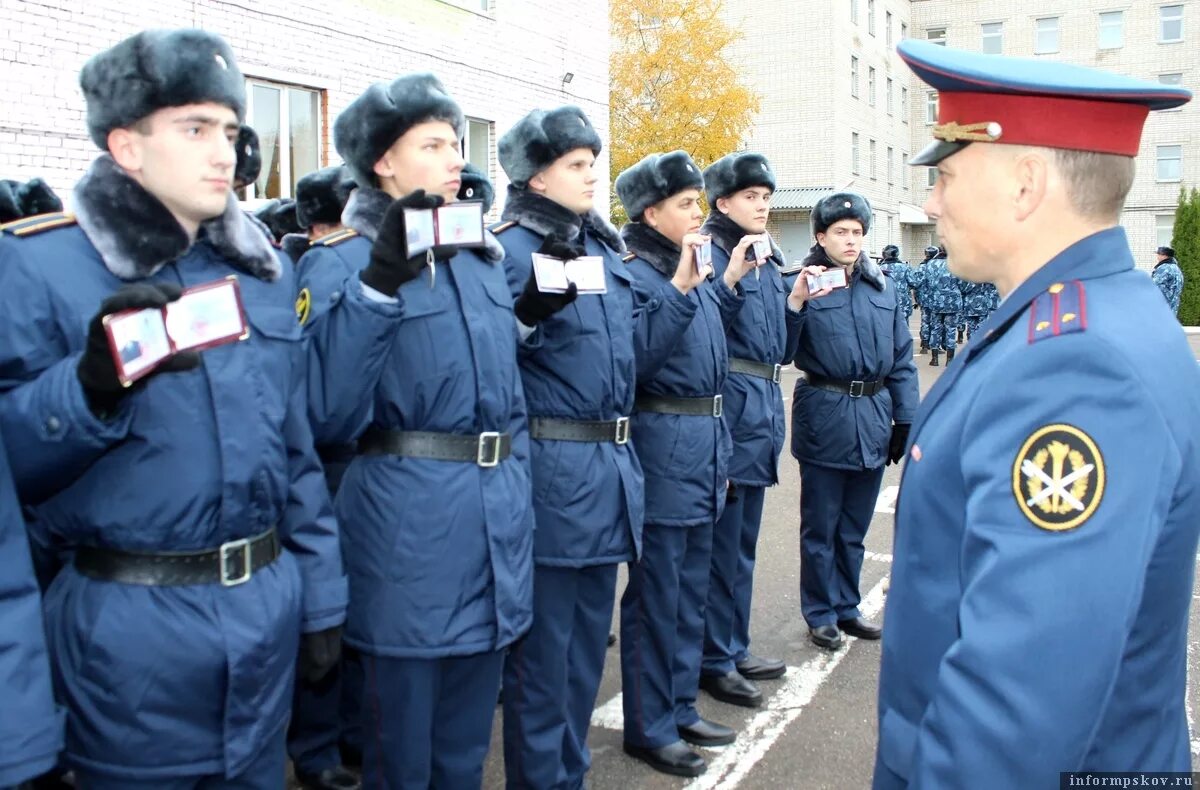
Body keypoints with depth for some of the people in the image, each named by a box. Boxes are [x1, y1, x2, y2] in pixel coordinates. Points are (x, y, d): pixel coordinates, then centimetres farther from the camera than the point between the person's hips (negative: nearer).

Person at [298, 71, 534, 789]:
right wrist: (379, 282, -26)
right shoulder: (341, 264, -7)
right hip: (408, 521, -6)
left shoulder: (484, 257, 12)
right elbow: (332, 416, -21)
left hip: (496, 517, 6)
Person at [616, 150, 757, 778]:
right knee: (655, 595, 2)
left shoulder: (692, 267, 12)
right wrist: (680, 289, -25)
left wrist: (728, 281, 12)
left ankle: (680, 707, 31)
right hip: (662, 447, -9)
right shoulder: (633, 273, -12)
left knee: (690, 590, 17)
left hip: (703, 444, 9)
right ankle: (649, 728, 16)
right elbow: (633, 359, -25)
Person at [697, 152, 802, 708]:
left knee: (743, 541, 17)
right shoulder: (712, 252, -8)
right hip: (728, 404, -8)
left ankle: (735, 647, 29)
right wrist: (731, 276, -26)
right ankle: (715, 660, 12)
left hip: (765, 404, 9)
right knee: (721, 542, -1)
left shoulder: (770, 258, 16)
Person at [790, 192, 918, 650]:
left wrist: (905, 419, 7)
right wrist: (796, 300, -27)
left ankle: (847, 607, 32)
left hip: (873, 417, 5)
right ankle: (821, 613, 23)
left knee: (855, 527, 17)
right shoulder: (805, 283, -7)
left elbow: (902, 357, 11)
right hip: (825, 417, -4)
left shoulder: (882, 286, 7)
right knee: (821, 528, 8)